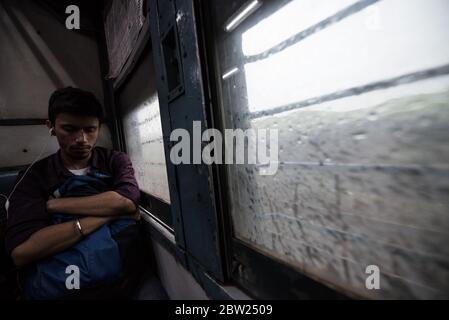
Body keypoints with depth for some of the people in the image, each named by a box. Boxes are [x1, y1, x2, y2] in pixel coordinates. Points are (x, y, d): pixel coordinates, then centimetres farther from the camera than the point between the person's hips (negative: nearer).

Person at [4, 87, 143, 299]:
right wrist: (109, 212, -15)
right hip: (56, 281, 1)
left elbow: (127, 202, -14)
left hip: (122, 263, 0)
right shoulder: (34, 177, 4)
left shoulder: (116, 161, 5)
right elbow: (20, 252, -10)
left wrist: (52, 205, -6)